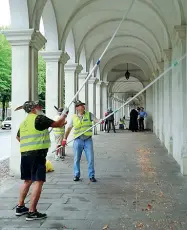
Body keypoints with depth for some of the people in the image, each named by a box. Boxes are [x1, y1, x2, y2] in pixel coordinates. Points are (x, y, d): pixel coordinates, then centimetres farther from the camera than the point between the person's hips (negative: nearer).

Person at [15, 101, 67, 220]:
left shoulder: (24, 122, 18)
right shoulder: (39, 118, -7)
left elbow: (18, 137, 32)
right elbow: (57, 124, -5)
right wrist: (64, 116, 12)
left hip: (24, 153, 9)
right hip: (37, 153, -9)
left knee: (27, 180, 20)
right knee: (38, 181, -6)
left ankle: (20, 207, 26)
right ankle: (32, 212, -7)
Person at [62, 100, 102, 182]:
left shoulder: (89, 114, 3)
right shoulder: (74, 117, 4)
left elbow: (96, 120, -10)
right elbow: (69, 128, 8)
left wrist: (101, 121, -33)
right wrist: (65, 139, 4)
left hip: (88, 140, 0)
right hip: (78, 140, 0)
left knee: (91, 158, -1)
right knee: (76, 159, 6)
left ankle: (91, 176, 10)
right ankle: (76, 175, 21)